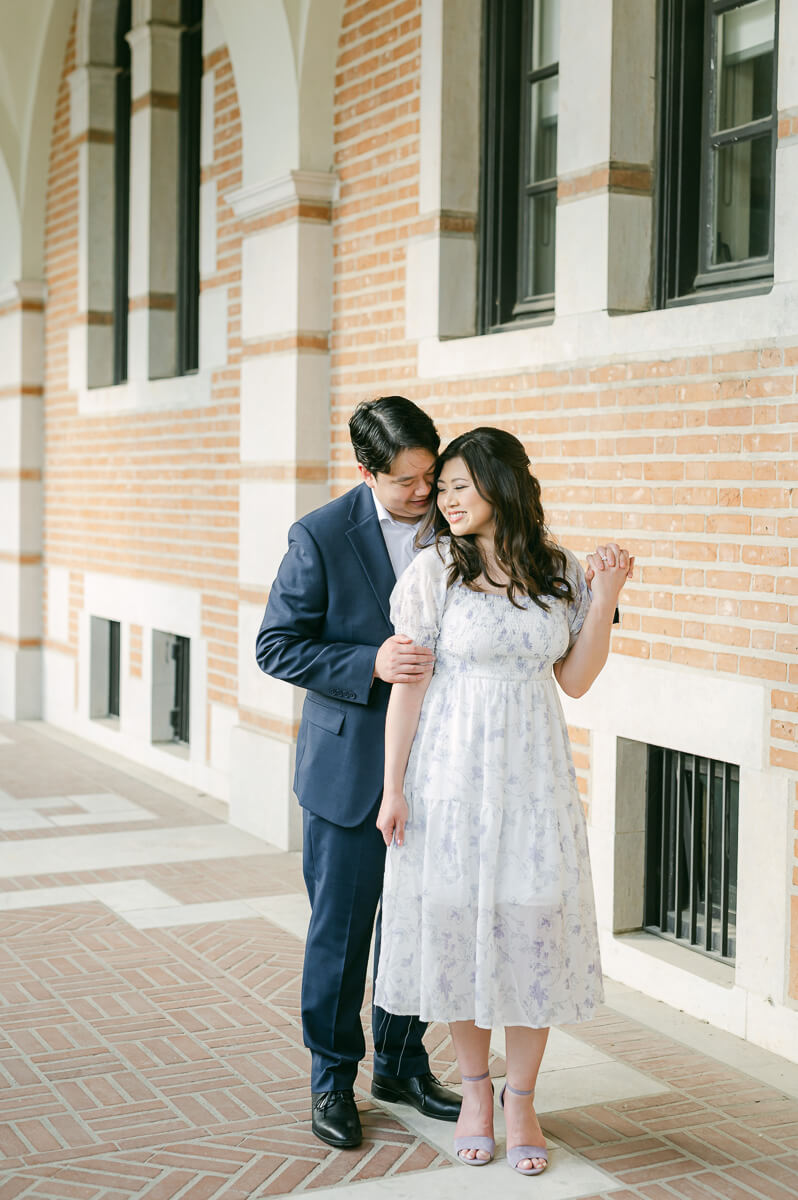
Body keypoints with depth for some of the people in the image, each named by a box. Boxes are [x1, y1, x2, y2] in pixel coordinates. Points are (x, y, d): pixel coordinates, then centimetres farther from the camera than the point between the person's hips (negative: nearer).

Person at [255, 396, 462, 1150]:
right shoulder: (321, 538, -11)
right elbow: (277, 646, -10)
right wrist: (370, 664, -22)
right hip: (349, 766, -4)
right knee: (341, 929, 6)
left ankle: (401, 1065, 32)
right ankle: (332, 1079, 23)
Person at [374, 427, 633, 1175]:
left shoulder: (559, 572, 2)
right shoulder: (436, 568, -4)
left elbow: (575, 680, 4)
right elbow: (408, 682, -5)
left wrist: (606, 596, -6)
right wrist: (394, 788, -7)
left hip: (532, 775, 2)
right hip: (452, 774, -2)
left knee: (535, 931, 3)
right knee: (457, 925, 6)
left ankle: (521, 1100, 19)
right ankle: (474, 1087, 26)